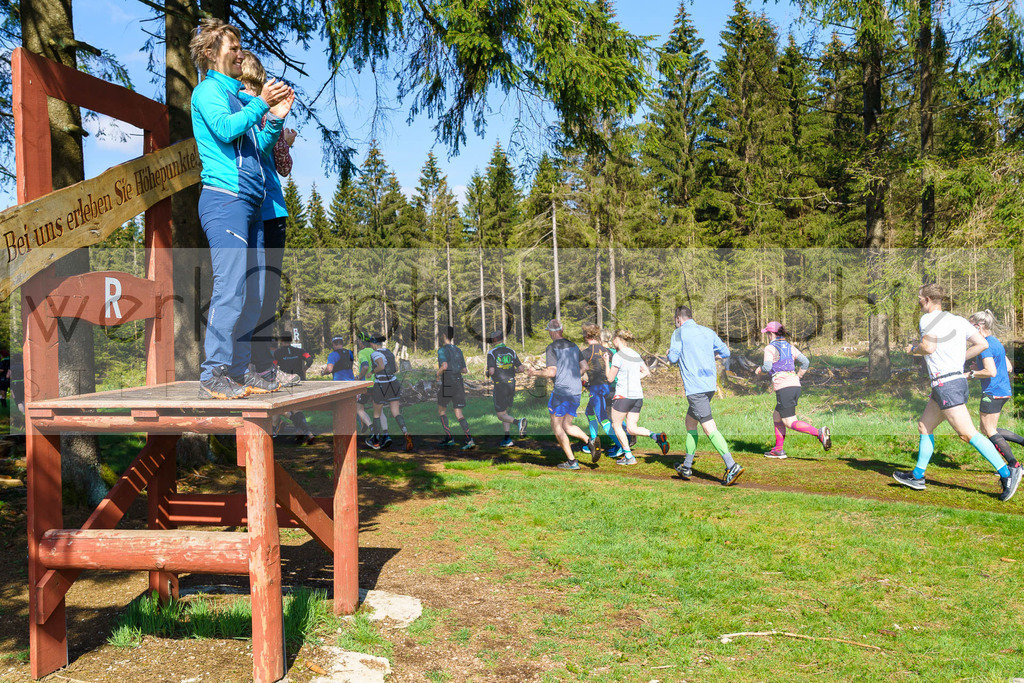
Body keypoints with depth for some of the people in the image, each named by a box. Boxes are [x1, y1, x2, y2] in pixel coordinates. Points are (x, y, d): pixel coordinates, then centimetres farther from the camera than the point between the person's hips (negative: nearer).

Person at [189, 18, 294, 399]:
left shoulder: (237, 95, 25)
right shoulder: (208, 90, 1)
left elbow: (257, 147, 21)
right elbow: (225, 129, -17)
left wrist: (276, 118, 9)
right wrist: (261, 104, -9)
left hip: (250, 203, 9)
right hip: (224, 198, -9)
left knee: (253, 292, 7)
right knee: (230, 289, -15)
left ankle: (238, 371, 13)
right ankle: (213, 376, -11)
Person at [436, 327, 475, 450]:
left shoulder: (442, 349, -7)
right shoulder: (458, 350, 13)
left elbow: (444, 366, -23)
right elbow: (464, 370, 16)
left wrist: (438, 374, -5)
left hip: (446, 383, -5)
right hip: (459, 383, 5)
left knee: (441, 410, 15)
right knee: (459, 414, 2)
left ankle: (448, 437, 9)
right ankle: (469, 439, -15)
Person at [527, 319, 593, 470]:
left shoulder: (552, 348, -8)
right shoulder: (573, 346, 13)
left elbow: (551, 372, -16)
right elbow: (584, 367, 15)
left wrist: (535, 372, -1)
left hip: (562, 390, -7)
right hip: (576, 390, 7)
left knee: (556, 426, 4)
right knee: (566, 426, 16)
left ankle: (572, 461, 0)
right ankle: (590, 440, -9)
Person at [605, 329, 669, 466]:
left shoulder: (618, 355, -10)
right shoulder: (636, 355, 13)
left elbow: (610, 378, -6)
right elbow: (647, 372, 19)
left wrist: (606, 362, 7)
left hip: (623, 395, -7)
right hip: (638, 396, 7)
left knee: (616, 425, 9)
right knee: (631, 428, 10)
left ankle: (629, 456, 5)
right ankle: (657, 436, -13)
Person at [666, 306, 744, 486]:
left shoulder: (679, 333, -3)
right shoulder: (708, 332, 14)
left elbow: (672, 358, -6)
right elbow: (726, 353, 15)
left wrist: (670, 351, 15)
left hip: (695, 387, -8)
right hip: (710, 384, 8)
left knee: (709, 427, -11)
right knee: (690, 422, 20)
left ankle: (732, 466, -22)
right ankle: (687, 466, 26)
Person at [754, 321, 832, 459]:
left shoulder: (770, 348, -1)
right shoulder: (790, 347, 17)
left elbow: (767, 366, -14)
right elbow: (805, 362, 9)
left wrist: (760, 369, 7)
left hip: (783, 388, -8)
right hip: (796, 386, 8)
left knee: (790, 422, -7)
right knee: (777, 417, 20)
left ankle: (818, 433, -27)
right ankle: (778, 450, 21)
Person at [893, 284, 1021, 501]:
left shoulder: (928, 319, -9)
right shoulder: (958, 320, 14)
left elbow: (928, 347, -23)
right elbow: (983, 344, 12)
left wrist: (913, 349, -3)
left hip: (946, 384, -10)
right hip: (958, 379, 10)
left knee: (967, 433, -9)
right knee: (924, 426, 16)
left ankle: (1007, 473, -10)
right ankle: (917, 476, 21)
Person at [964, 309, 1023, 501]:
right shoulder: (996, 343, 15)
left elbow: (991, 372, -24)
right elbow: (1009, 368, 19)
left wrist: (971, 374, -11)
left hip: (993, 392, -10)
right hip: (1004, 390, 10)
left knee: (990, 432, -7)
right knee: (987, 430, 17)